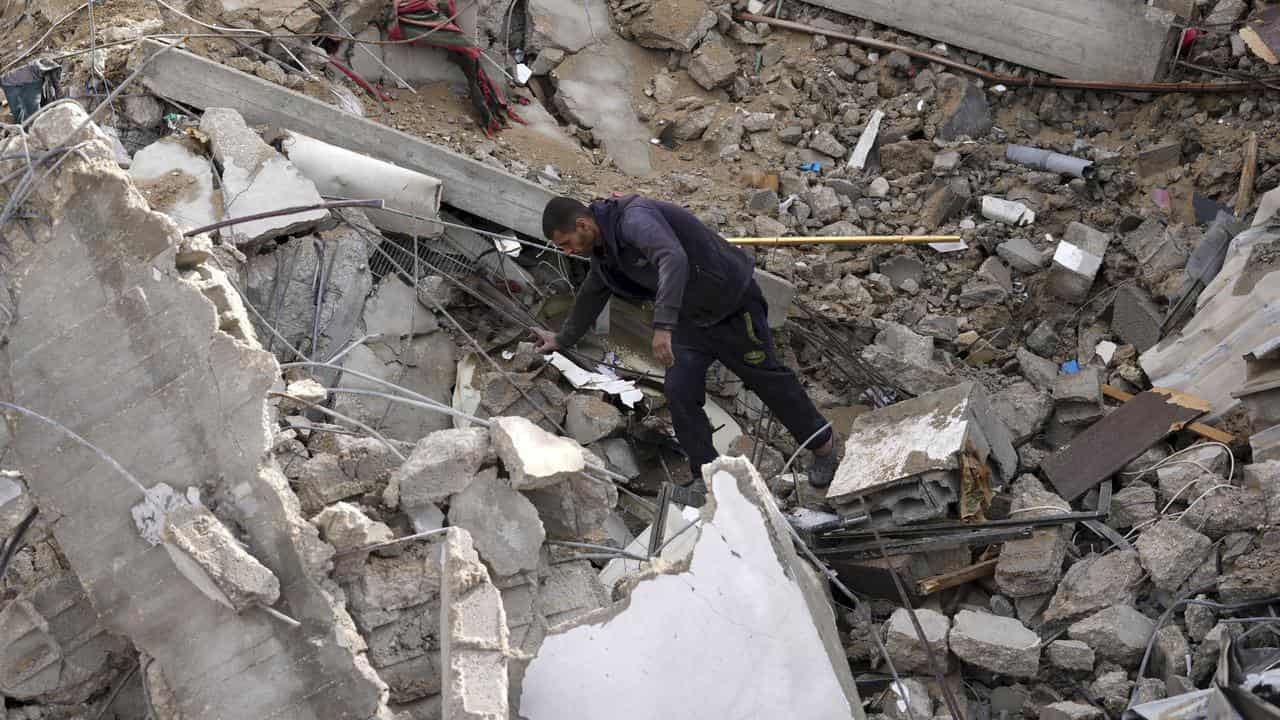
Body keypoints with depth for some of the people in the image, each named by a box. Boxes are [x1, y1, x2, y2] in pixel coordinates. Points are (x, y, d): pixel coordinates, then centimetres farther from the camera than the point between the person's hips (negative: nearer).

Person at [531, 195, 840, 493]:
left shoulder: (634, 218, -29)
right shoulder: (604, 249, 2)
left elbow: (674, 259, -47)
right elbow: (591, 295, 21)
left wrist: (663, 326, -53)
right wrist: (564, 338, 32)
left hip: (732, 303, -8)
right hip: (691, 319, 8)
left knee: (768, 377, 7)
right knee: (679, 392, -3)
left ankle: (823, 444, 29)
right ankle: (706, 477, 9)